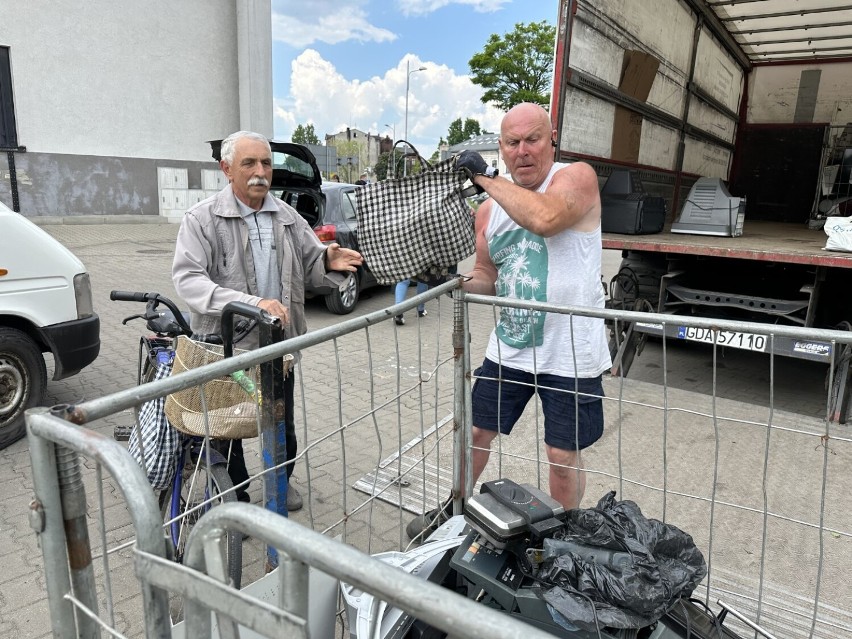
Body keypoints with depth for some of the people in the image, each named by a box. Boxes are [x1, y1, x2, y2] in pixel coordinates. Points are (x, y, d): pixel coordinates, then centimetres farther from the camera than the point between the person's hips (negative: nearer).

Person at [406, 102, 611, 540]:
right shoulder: (489, 208, 6)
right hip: (509, 345, 6)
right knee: (476, 432, 16)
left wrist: (485, 176, -22)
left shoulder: (577, 177, -11)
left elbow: (544, 218, -33)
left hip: (569, 351, -5)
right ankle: (454, 511, 40)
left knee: (563, 455, 8)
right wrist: (458, 284, -7)